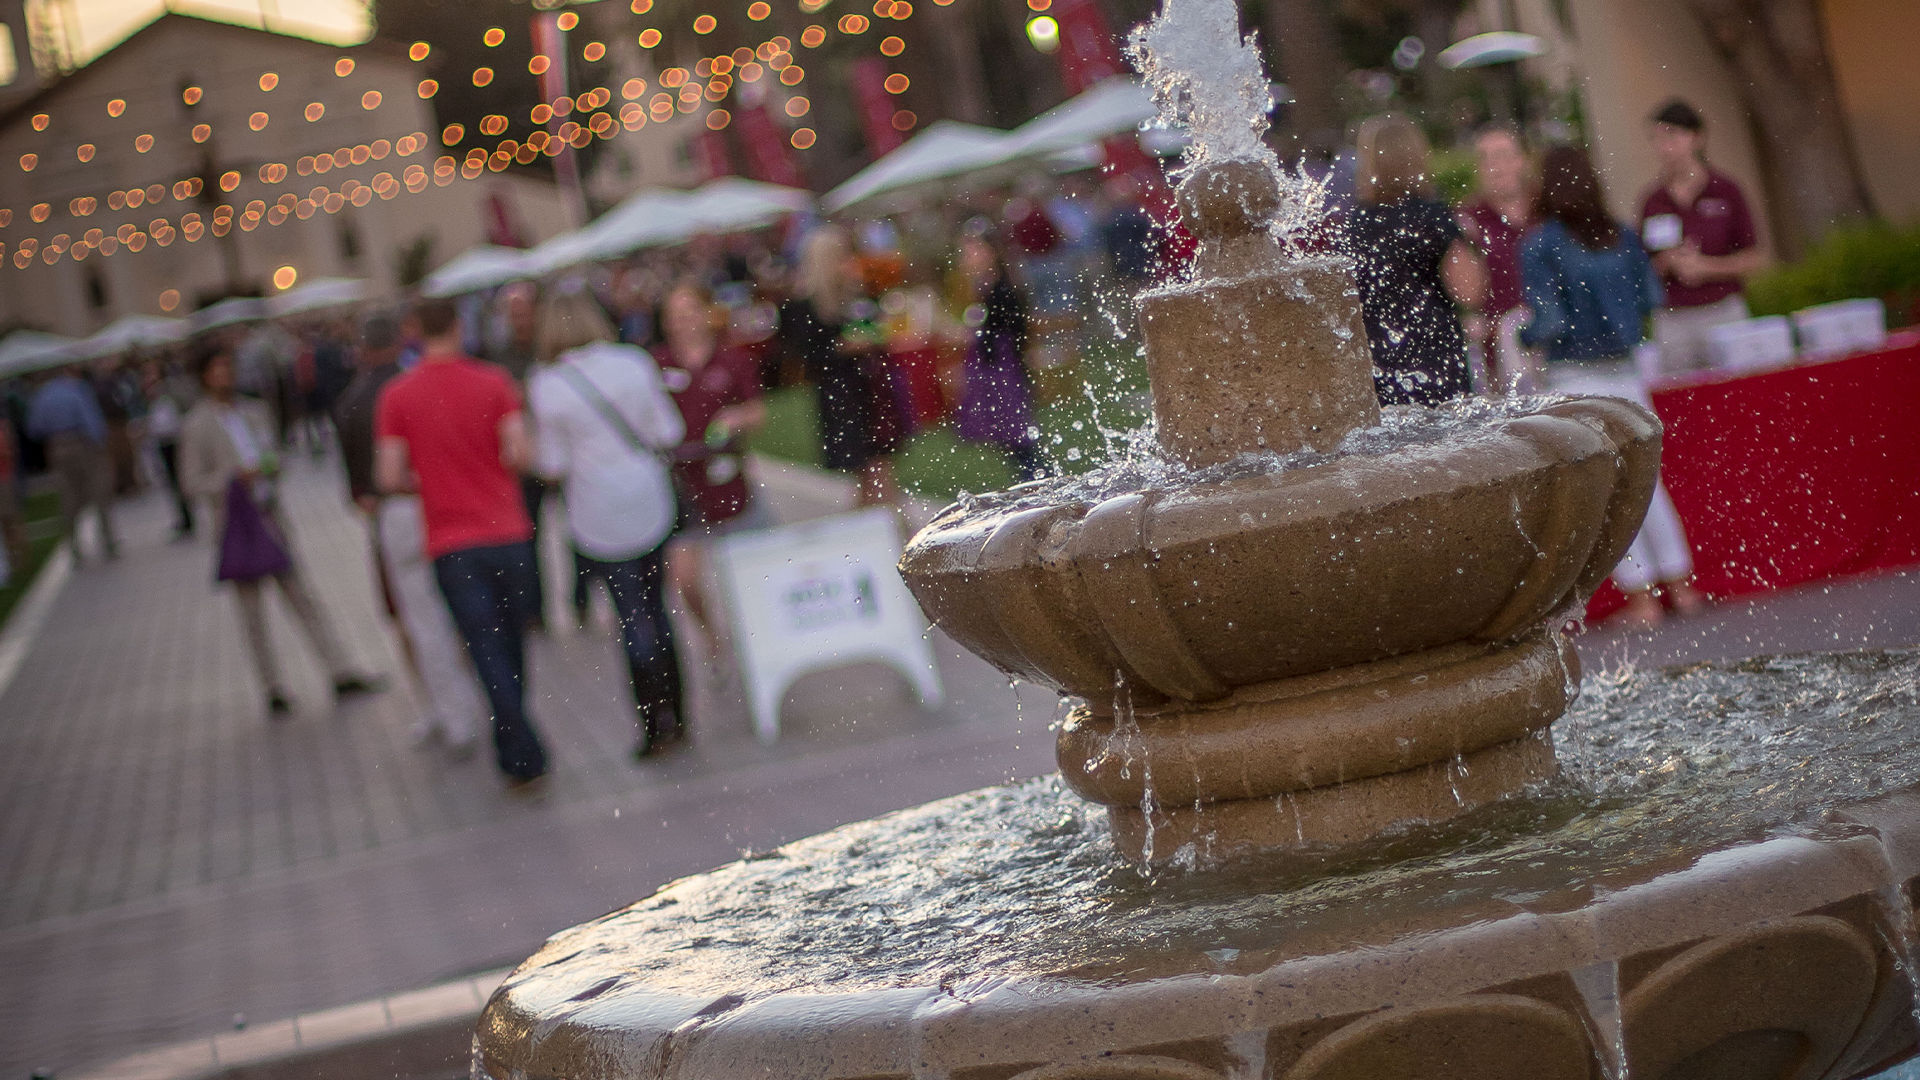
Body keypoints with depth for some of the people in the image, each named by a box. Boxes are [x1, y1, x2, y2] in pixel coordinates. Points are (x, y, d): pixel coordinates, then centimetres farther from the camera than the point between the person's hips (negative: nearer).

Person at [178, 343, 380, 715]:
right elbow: (192, 483, -8)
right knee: (253, 611, 2)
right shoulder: (196, 426, -6)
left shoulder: (254, 412, 11)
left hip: (270, 516, 5)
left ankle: (341, 674, 2)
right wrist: (234, 477, -22)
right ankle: (274, 691, 10)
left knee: (302, 597, 3)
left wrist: (272, 467, -4)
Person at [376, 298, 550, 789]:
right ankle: (511, 751, 29)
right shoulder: (494, 382, -1)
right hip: (508, 534, 1)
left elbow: (389, 478, -8)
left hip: (451, 544, -1)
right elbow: (520, 454, -12)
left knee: (488, 656, -2)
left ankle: (525, 761, -10)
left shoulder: (396, 397, -2)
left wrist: (425, 483, 12)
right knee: (512, 647, 16)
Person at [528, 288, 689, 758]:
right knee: (656, 609, 16)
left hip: (600, 518, -3)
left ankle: (656, 724, 4)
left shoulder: (546, 386, -12)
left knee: (632, 619, 3)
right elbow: (668, 433, 0)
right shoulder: (633, 362, -4)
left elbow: (553, 466, -7)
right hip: (651, 503, 3)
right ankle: (676, 714, 22)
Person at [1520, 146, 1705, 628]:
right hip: (1623, 371, 4)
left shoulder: (1538, 247, -12)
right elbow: (1651, 299, 5)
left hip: (1574, 377, -4)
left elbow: (1549, 322, -17)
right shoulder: (1622, 237, 1)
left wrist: (1524, 336, 3)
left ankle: (1641, 596, 2)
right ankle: (1680, 583, 15)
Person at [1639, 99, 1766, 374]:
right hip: (1671, 318, 2)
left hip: (1722, 312, -2)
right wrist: (1667, 264, -10)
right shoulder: (1652, 202, 7)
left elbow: (1754, 258, 1)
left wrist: (1704, 267, -11)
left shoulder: (1725, 191, 1)